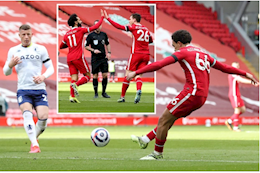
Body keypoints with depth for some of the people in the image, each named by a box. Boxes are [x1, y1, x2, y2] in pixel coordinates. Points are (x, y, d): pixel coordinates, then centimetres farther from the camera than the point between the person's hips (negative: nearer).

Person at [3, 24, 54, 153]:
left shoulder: (40, 49, 9)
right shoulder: (13, 51, 11)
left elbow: (50, 68, 9)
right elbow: (6, 72, 13)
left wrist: (43, 76, -12)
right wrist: (10, 65, -10)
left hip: (39, 89, 0)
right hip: (23, 89, 0)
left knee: (43, 117, -13)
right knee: (27, 114, -24)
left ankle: (35, 137, 18)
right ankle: (34, 144, -28)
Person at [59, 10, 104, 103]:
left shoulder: (67, 34, 16)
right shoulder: (80, 30, 0)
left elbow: (61, 46, 26)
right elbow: (95, 27, 1)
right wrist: (102, 17, 11)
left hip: (69, 59, 6)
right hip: (78, 57, -6)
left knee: (74, 78, 4)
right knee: (87, 76, 3)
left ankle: (72, 96, -13)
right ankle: (76, 84, -23)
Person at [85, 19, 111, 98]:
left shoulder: (104, 34, 9)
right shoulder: (90, 35, -3)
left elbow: (107, 44, 22)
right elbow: (86, 46, 0)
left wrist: (109, 52, 9)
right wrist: (93, 50, -14)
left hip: (103, 58, 3)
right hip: (95, 58, -3)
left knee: (105, 75, -2)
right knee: (95, 76, -2)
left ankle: (104, 92, 10)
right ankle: (96, 93, 8)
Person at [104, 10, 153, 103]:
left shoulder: (133, 27, -2)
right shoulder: (146, 29, 14)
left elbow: (119, 27, -8)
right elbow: (151, 40, 27)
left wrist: (107, 18, -5)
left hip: (136, 54, -5)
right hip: (146, 55, 5)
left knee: (128, 74, 3)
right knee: (138, 75, 3)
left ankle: (122, 96, 8)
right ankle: (139, 90, -26)